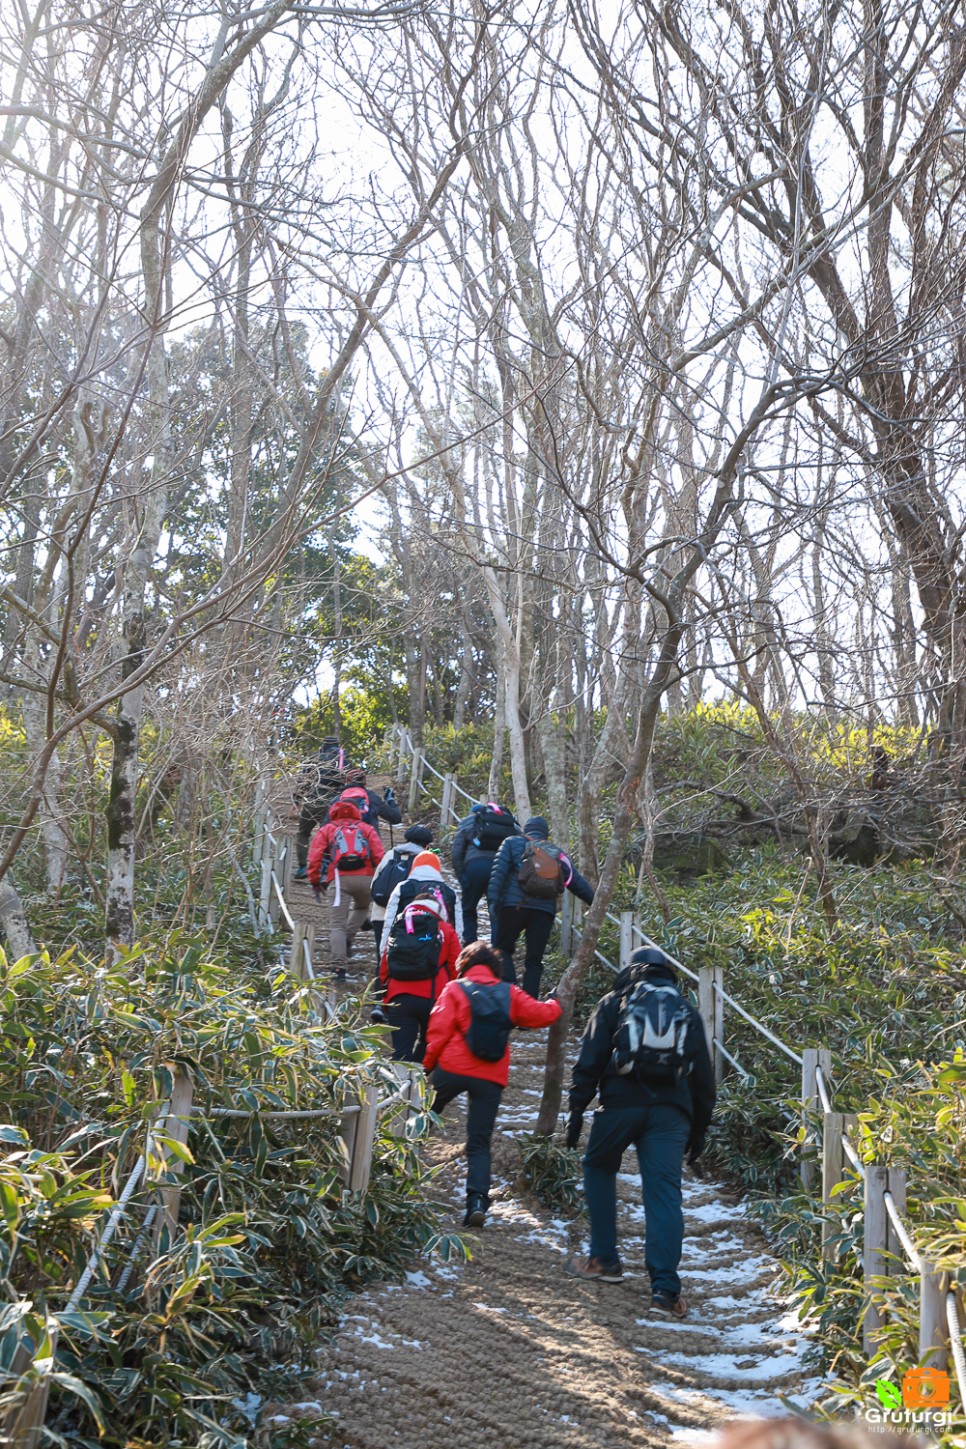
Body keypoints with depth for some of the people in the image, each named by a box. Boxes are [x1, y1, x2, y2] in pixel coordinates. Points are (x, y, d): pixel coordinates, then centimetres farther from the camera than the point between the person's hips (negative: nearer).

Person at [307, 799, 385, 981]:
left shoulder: (326, 830, 18)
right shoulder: (366, 828, 20)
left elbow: (315, 856, 7)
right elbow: (380, 855, 7)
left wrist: (315, 881, 14)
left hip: (341, 878, -1)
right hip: (366, 877, 1)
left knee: (338, 924, 0)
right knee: (361, 907, 31)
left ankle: (339, 968, -12)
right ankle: (348, 938, 9)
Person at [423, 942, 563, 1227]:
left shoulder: (455, 990, 0)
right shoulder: (509, 993, 7)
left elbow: (439, 1031, -6)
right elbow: (541, 1014, 11)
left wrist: (428, 1064, 5)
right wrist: (554, 1004, 33)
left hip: (452, 1068, -2)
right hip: (491, 1078, 2)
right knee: (479, 1144, 7)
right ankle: (478, 1201, -6)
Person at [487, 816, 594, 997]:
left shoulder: (513, 843, 13)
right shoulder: (559, 854, 21)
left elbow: (499, 872, -1)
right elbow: (578, 882, 17)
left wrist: (493, 899, -8)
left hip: (514, 906, -2)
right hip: (545, 910, 2)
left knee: (502, 948, 12)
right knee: (534, 961, 8)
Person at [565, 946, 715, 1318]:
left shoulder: (614, 1003, 13)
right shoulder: (686, 1011, 21)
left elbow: (590, 1060, 3)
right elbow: (703, 1077, 19)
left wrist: (577, 1107, 3)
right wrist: (699, 1127, 24)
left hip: (621, 1102, -2)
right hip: (671, 1110, 2)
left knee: (598, 1167, 21)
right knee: (664, 1193, 0)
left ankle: (603, 1259, 23)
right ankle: (665, 1289, -8)